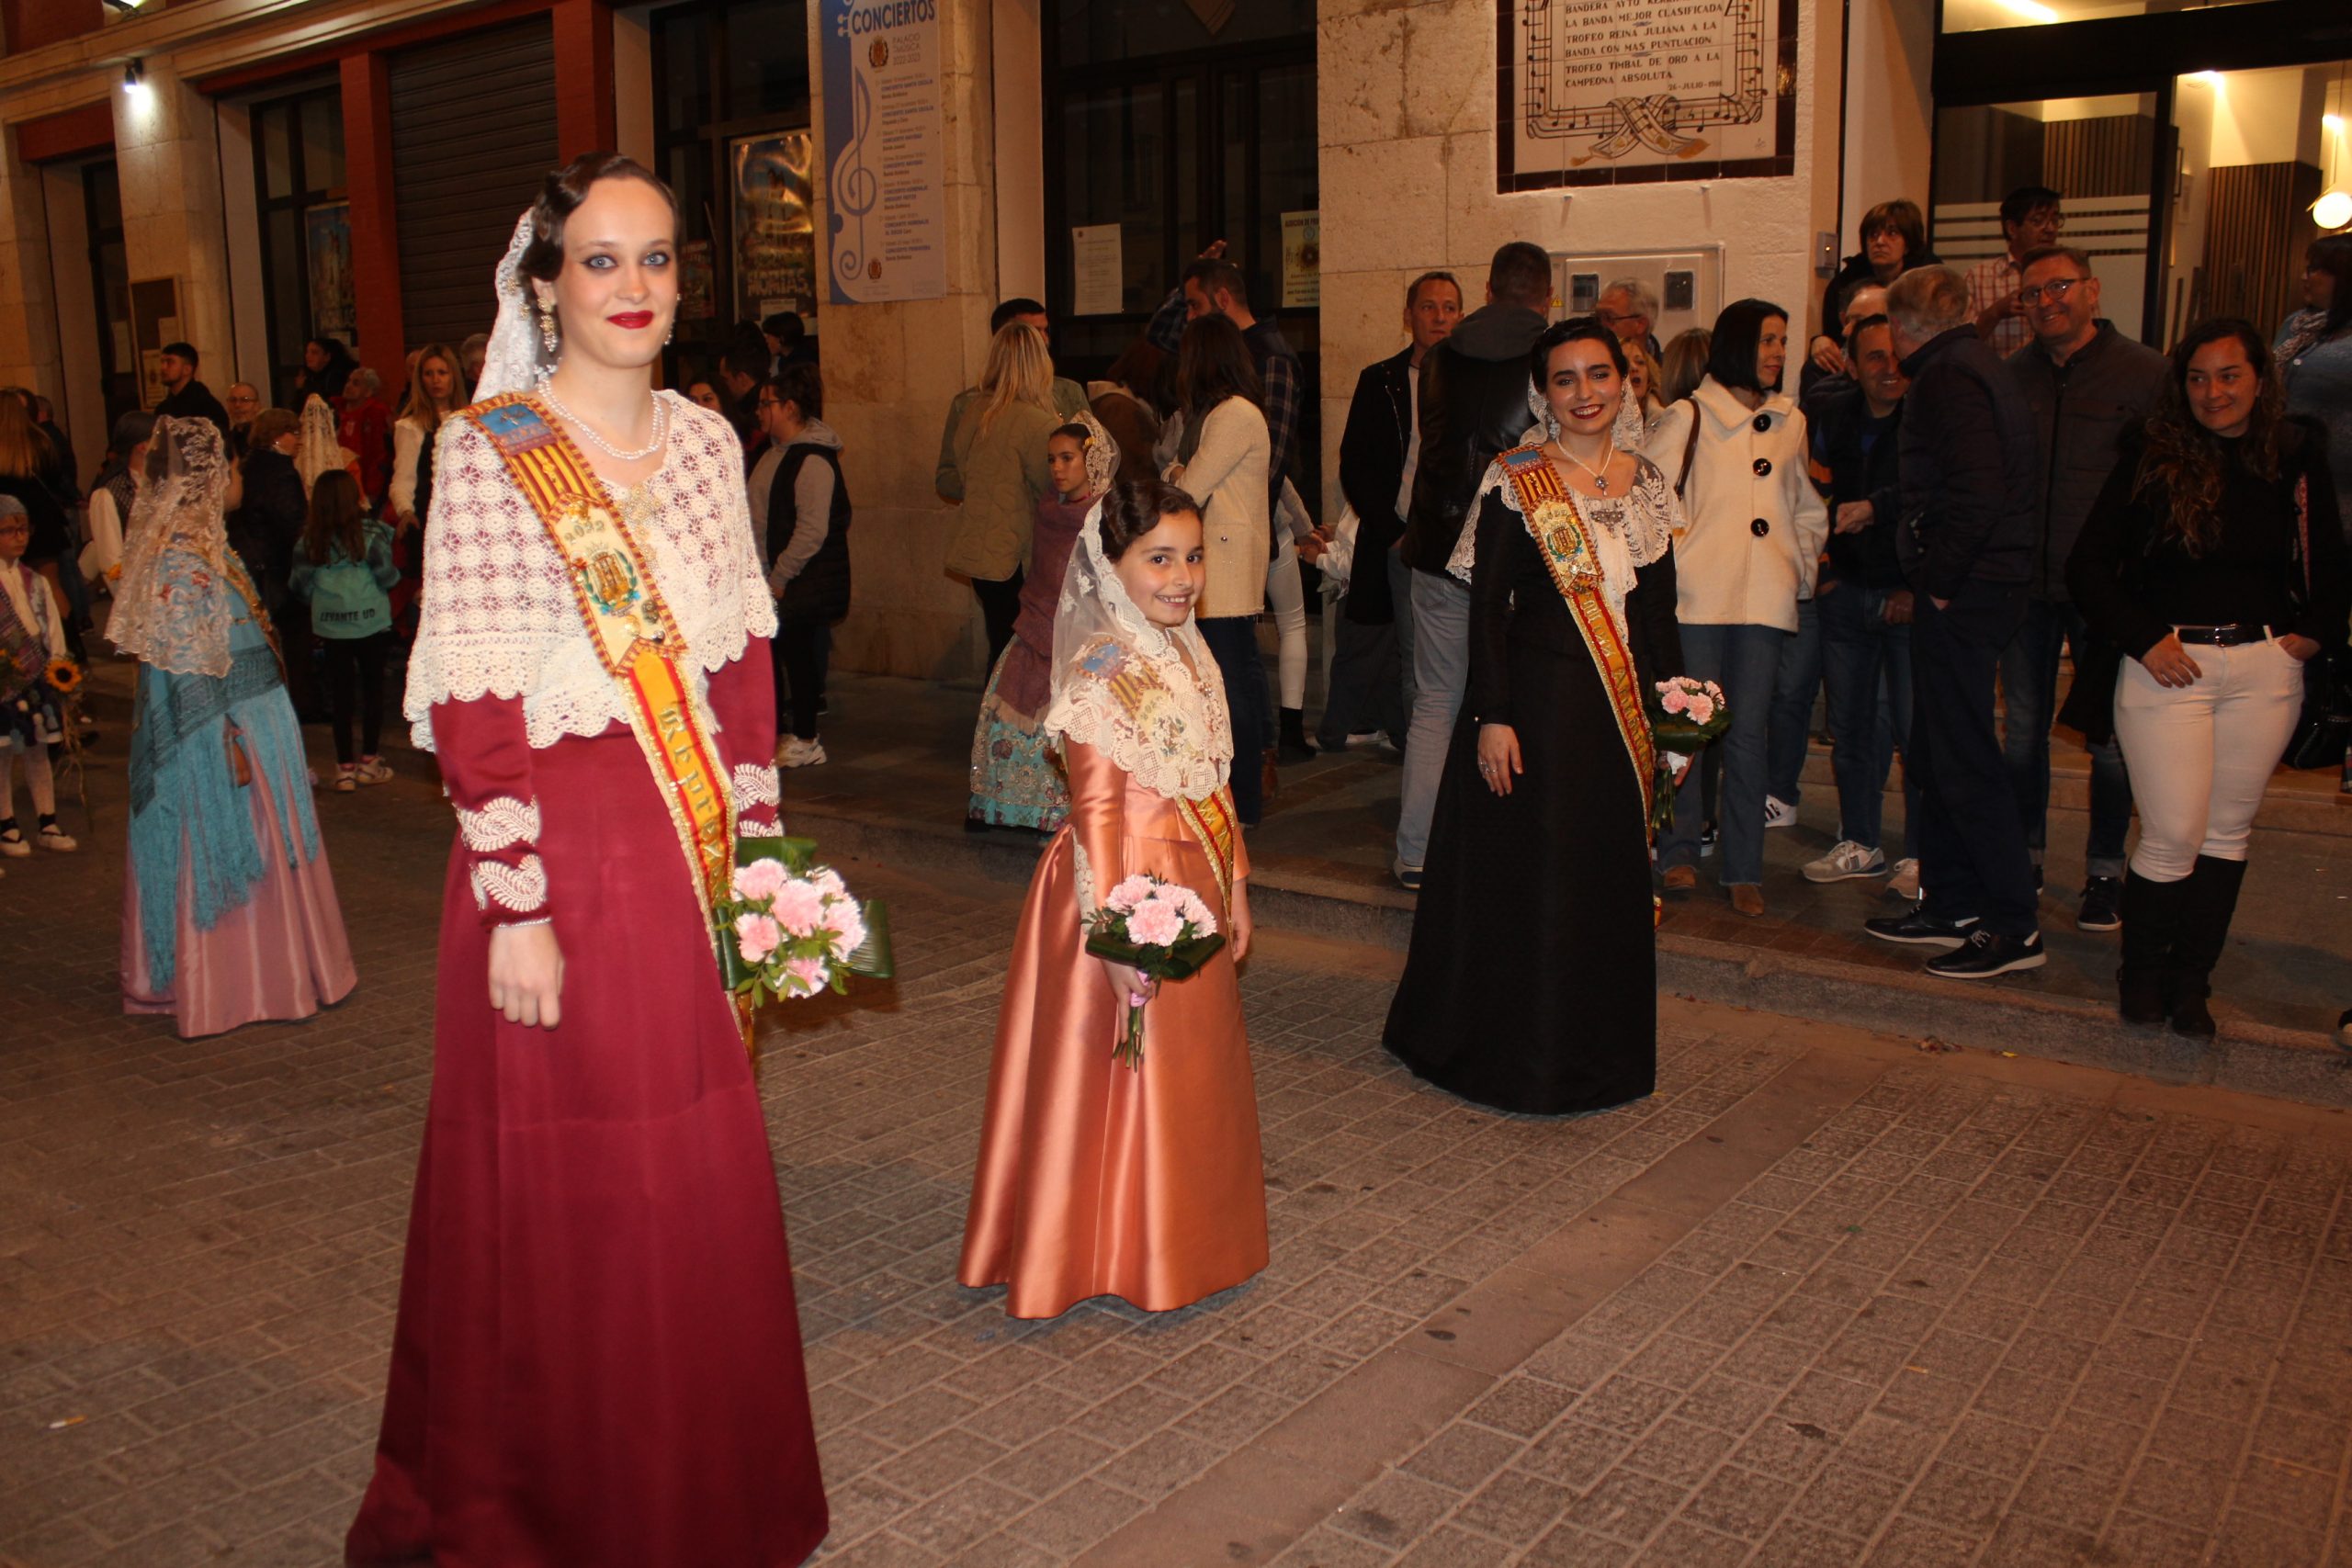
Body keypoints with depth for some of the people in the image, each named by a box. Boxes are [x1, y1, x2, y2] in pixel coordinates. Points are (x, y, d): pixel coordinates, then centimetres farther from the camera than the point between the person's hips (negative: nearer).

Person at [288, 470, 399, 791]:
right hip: (369, 620, -2)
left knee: (340, 692, 7)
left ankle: (345, 767, 10)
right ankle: (369, 760, 14)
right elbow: (386, 574, -10)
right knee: (372, 687, 10)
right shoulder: (370, 532, -9)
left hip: (329, 623, 2)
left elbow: (300, 585, 2)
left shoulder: (310, 539, -2)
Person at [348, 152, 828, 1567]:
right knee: (572, 1192, 7)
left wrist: (753, 841, 8)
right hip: (565, 854, -5)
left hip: (692, 839, 5)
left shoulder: (705, 439, 8)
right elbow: (471, 706, -13)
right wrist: (518, 907, -15)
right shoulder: (488, 451, -9)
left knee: (704, 1175, 14)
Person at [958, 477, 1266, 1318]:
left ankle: (1185, 1231, 35)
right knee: (1127, 1068, 3)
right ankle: (1119, 1253, 19)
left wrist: (1234, 887, 16)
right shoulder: (1102, 672, -17)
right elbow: (1097, 810, -21)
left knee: (1192, 1064, 18)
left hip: (1192, 889, 9)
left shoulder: (1190, 657, 9)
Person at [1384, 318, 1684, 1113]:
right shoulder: (1516, 481, -7)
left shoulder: (1645, 480, 9)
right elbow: (1487, 606, -10)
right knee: (1530, 877, 2)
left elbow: (1659, 606, 13)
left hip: (1624, 708, 5)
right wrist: (1492, 716, -15)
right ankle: (1522, 1055, 18)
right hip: (1538, 701, -5)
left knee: (1613, 879, 12)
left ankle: (1601, 1052, 28)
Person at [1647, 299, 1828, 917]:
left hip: (1765, 599, 3)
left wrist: (1803, 570, 14)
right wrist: (1664, 561, -5)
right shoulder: (1689, 416, 4)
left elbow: (1808, 507, 25)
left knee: (1749, 733, 2)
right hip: (1696, 595, -3)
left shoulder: (1790, 421, 17)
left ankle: (1744, 870, 7)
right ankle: (1679, 852, 9)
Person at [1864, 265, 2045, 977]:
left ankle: (2014, 925, 0)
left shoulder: (1947, 376, -13)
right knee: (1939, 755, 16)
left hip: (1961, 595, -10)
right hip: (1973, 588, 10)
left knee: (1963, 760, -6)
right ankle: (1950, 904, 25)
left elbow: (1978, 494, -25)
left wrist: (1939, 580, -16)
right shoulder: (1980, 366, 18)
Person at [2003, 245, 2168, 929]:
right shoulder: (2011, 375, 7)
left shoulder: (2145, 373, -4)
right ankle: (2024, 856, 25)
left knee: (2111, 738, 4)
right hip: (2024, 584, 3)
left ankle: (2105, 873, 16)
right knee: (2022, 731, 11)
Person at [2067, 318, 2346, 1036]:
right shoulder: (2151, 461, -2)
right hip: (2169, 665, -3)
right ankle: (2141, 972, 18)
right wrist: (2143, 641, -10)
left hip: (2264, 670, 3)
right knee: (2173, 836, -5)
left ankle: (2191, 982, 20)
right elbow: (2087, 565, -3)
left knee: (2229, 832, 8)